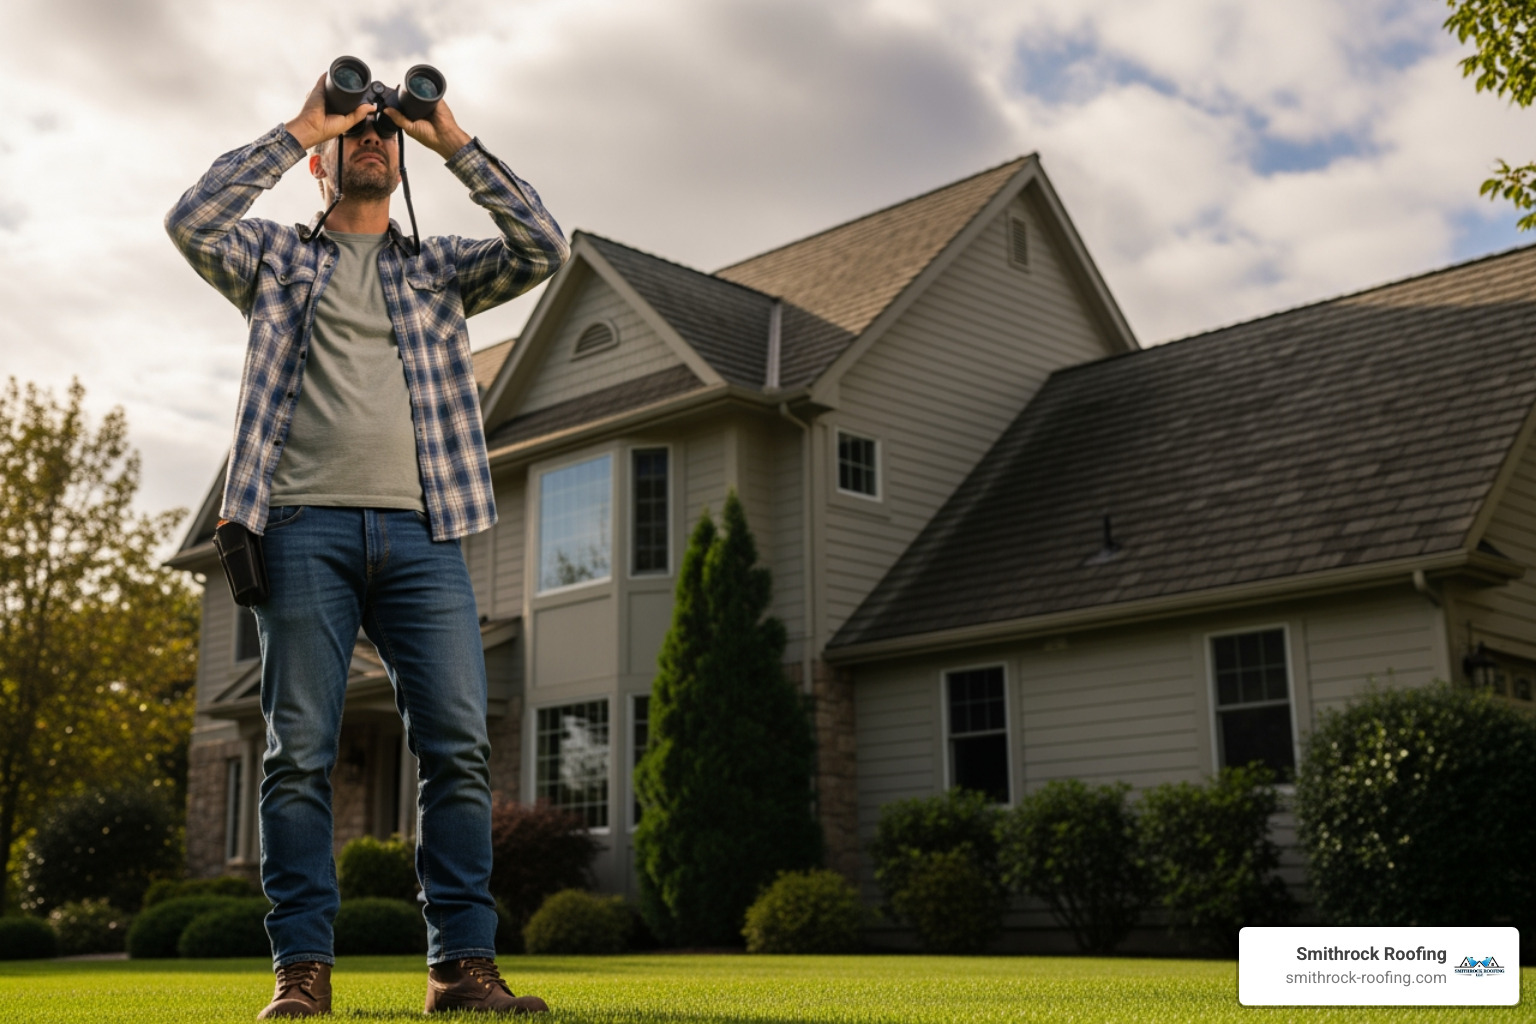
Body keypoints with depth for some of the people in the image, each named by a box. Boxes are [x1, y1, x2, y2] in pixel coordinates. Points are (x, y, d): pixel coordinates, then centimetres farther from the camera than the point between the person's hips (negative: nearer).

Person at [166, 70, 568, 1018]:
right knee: (300, 754, -5)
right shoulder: (280, 257, 19)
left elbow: (546, 248, 7)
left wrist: (453, 141, 8)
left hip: (420, 531, 1)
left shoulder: (440, 267, 23)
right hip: (307, 524, -1)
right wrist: (299, 129, 4)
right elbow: (193, 223, 0)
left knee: (460, 747, -8)